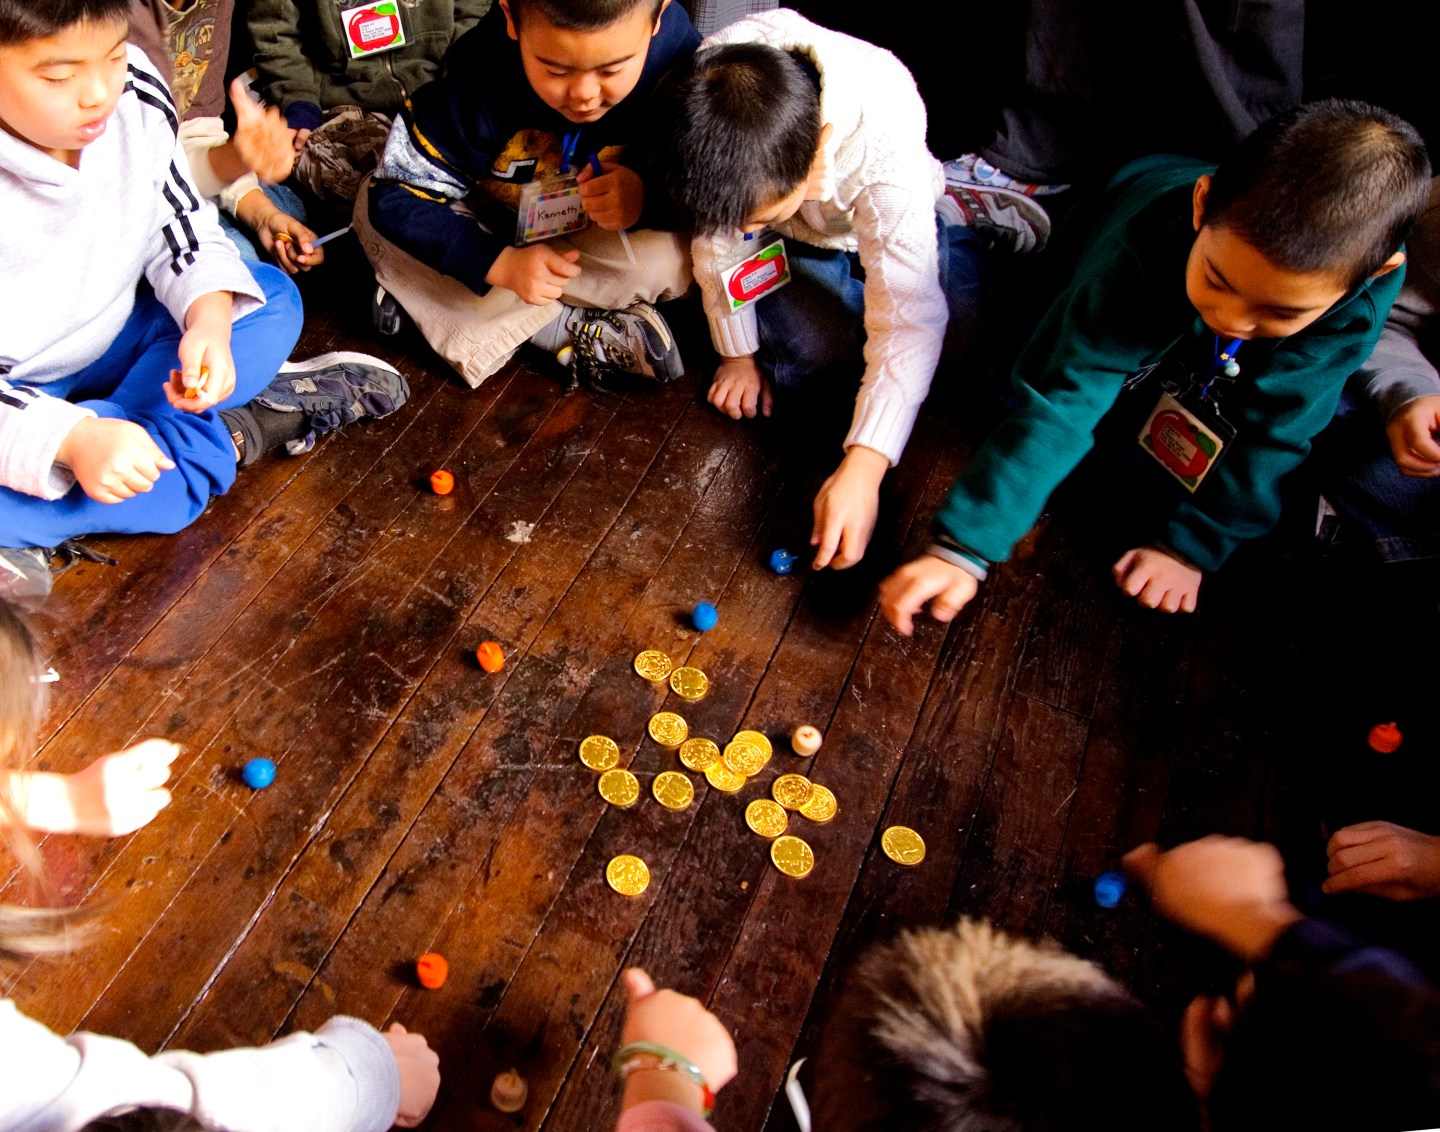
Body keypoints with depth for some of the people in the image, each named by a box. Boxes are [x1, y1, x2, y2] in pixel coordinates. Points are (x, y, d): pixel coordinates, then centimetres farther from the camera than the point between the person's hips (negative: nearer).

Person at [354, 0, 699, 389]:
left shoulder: (674, 50, -29)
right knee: (372, 211, -22)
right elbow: (396, 197, -28)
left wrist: (648, 195, -40)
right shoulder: (481, 82, -32)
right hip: (490, 222, 1)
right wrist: (502, 263, -41)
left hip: (590, 233, 0)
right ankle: (567, 332, -25)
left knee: (671, 259, -30)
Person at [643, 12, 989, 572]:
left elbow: (906, 314, -43)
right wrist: (737, 351, -7)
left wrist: (862, 470, -51)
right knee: (804, 351, -20)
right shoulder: (703, 92, -32)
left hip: (879, 223, -3)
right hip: (793, 249, 3)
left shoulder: (882, 142, -42)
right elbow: (715, 221, -15)